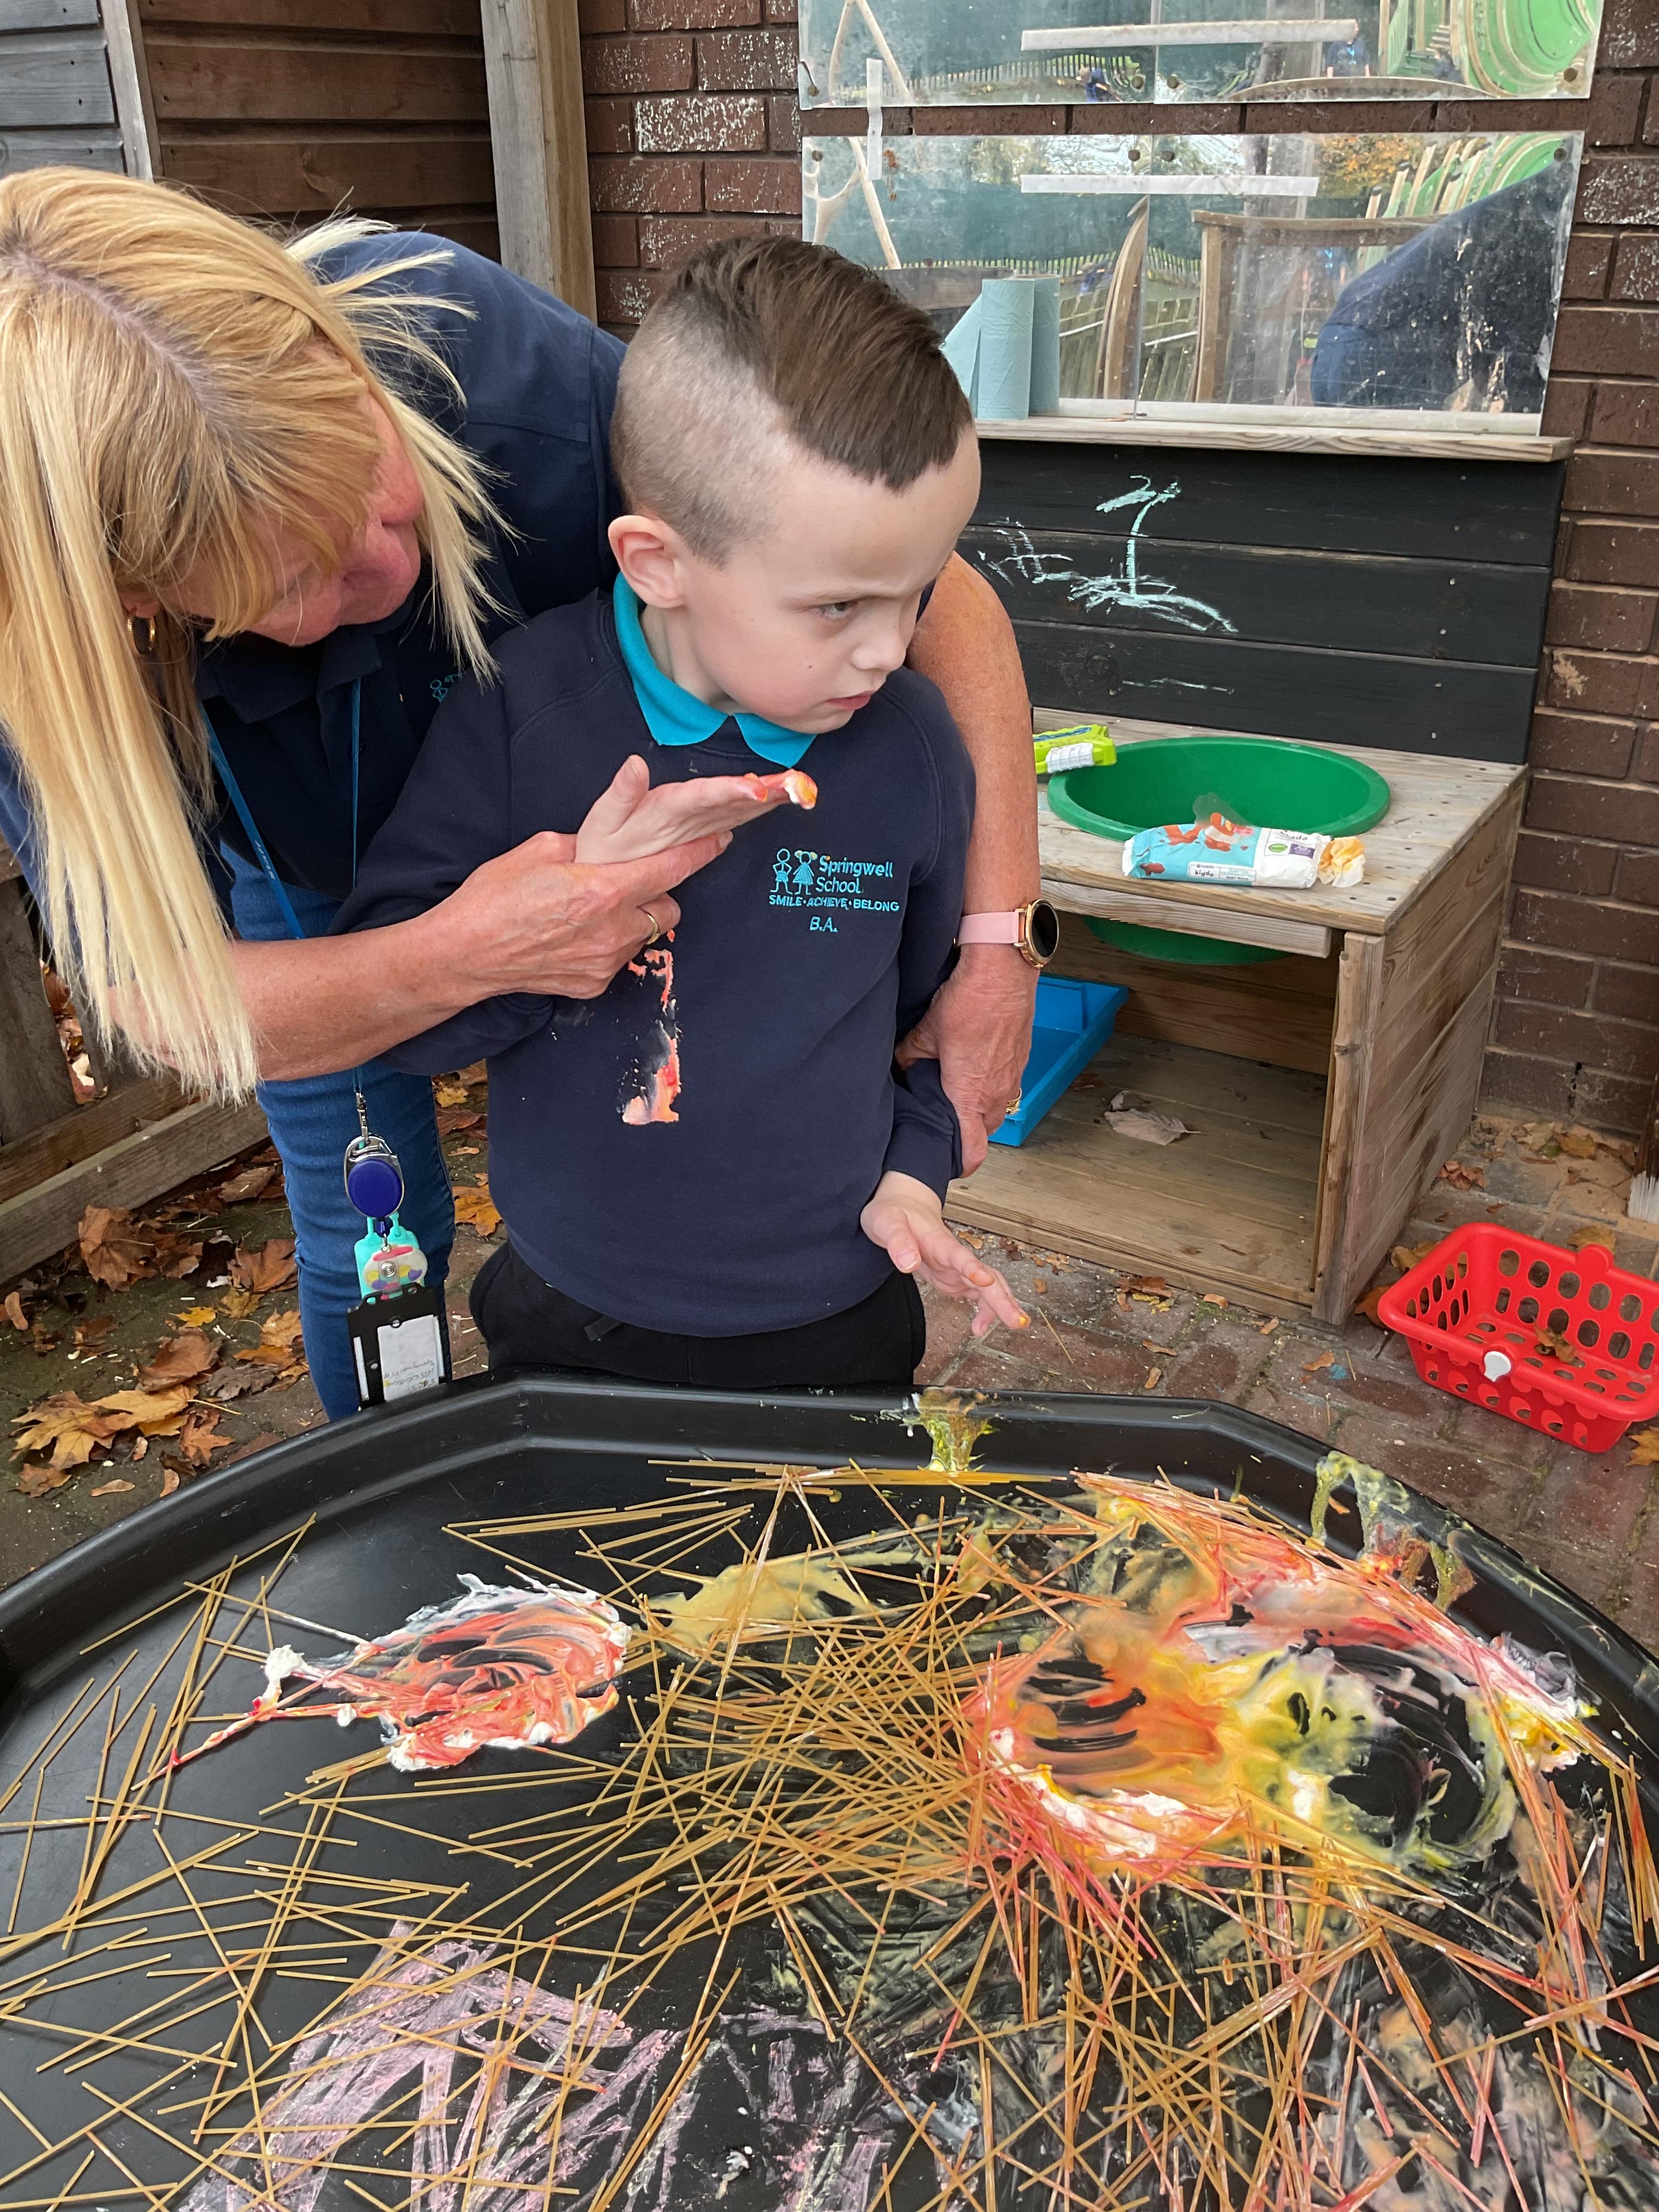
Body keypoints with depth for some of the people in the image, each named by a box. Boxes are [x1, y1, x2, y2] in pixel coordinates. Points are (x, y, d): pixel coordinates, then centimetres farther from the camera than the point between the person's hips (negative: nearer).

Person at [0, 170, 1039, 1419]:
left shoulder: (488, 368, -41)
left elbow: (943, 596, -33)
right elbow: (163, 1008, -30)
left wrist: (997, 948, -37)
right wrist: (459, 956, -48)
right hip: (312, 901, 0)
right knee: (368, 1248, 10)